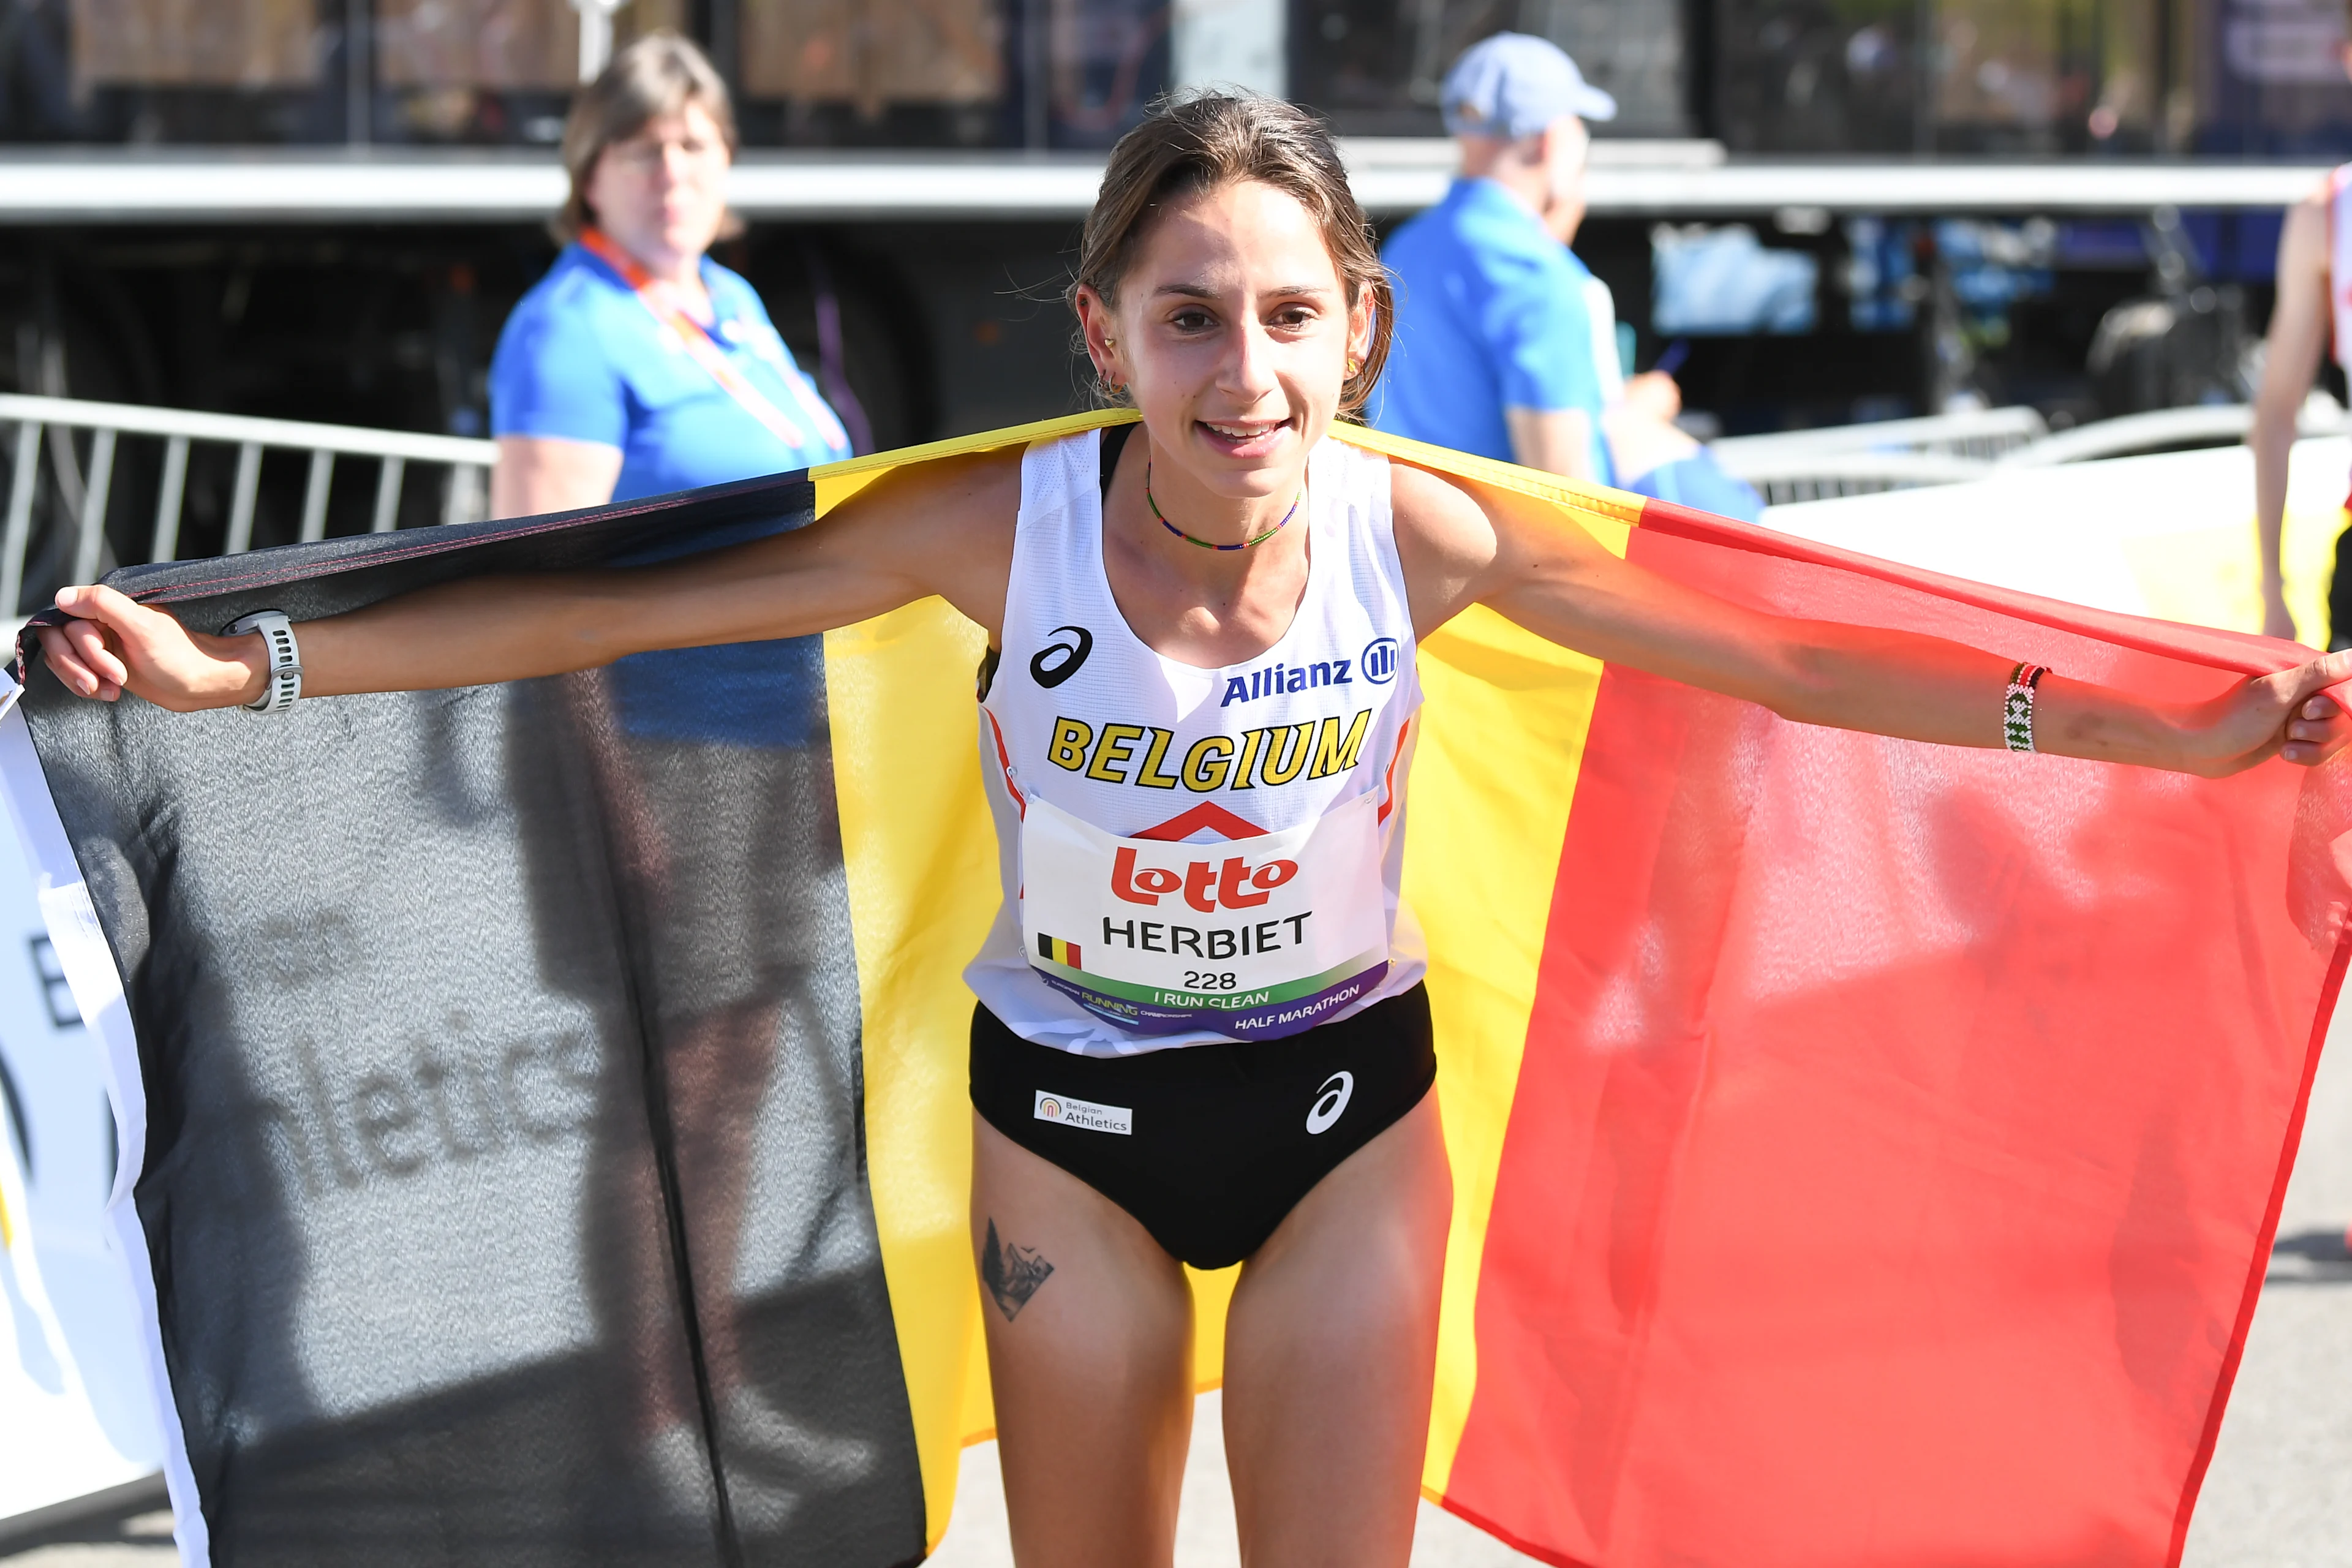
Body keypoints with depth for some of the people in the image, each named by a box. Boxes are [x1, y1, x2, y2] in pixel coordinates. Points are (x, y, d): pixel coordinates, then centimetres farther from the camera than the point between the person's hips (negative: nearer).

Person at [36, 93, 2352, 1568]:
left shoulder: (1422, 535, -18)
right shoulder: (1003, 529, -21)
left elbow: (1785, 657, -12)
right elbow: (622, 610, -17)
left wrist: (2160, 732, -13)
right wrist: (239, 667, -21)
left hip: (1347, 1106, 0)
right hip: (1070, 1118, 0)